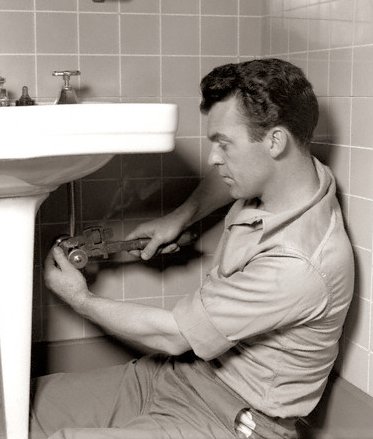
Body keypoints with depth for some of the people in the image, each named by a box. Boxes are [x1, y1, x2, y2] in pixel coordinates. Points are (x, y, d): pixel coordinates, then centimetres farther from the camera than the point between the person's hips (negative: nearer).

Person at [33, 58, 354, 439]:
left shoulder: (296, 264, -30)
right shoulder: (283, 170, -4)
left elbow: (171, 335, -20)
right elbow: (227, 178, 24)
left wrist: (81, 301, -6)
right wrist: (180, 217, 10)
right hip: (185, 370, 8)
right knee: (30, 401, -4)